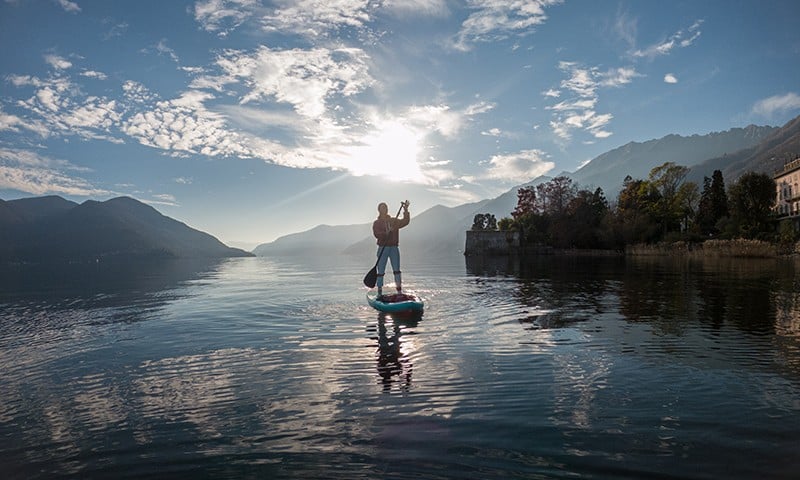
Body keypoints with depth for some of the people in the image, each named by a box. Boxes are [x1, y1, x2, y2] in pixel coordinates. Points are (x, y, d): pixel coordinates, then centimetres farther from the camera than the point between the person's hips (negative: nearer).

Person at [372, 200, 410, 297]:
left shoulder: (394, 221, 14)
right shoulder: (376, 223, 5)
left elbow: (405, 221, 1)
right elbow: (376, 234, -10)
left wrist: (405, 210, -10)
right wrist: (386, 233, -26)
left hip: (394, 247, 2)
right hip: (383, 248, -2)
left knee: (396, 270, -2)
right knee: (381, 271, 0)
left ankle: (400, 291, 0)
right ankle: (379, 292, 8)